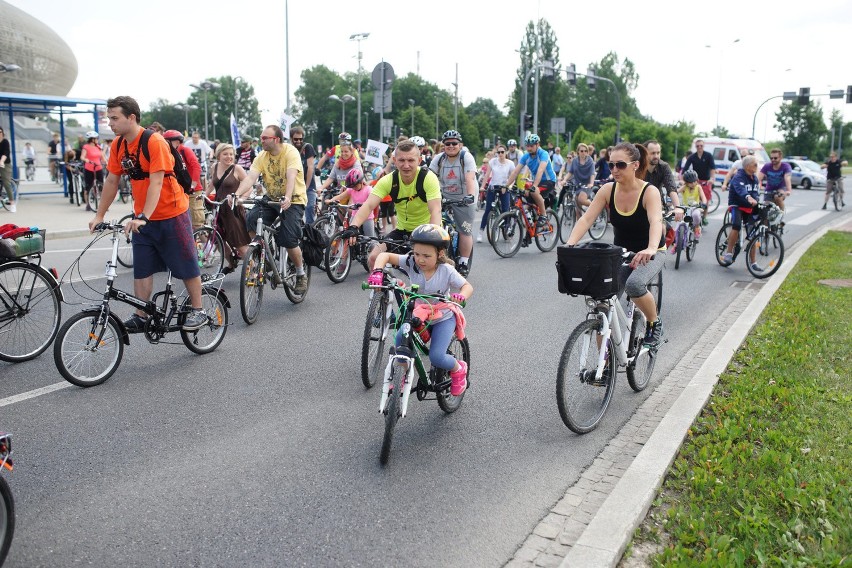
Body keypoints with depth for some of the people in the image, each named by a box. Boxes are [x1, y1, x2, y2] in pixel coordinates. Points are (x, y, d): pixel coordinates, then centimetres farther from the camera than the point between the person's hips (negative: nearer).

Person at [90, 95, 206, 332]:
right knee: (141, 270, 7)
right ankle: (141, 317, 14)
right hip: (142, 218, 7)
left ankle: (198, 311, 16)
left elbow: (156, 183, -25)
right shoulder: (118, 145, 1)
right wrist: (99, 216, 7)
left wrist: (143, 217, -33)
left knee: (186, 266, 3)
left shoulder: (154, 142, -20)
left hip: (171, 215, -6)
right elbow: (111, 181, 8)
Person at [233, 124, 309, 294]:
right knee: (251, 220, -22)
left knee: (288, 239, -19)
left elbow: (291, 176, -30)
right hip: (271, 198, 5)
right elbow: (250, 177, -13)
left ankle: (301, 275, 5)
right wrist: (237, 194, -31)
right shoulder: (261, 157, -1)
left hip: (293, 200, -5)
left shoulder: (290, 152, -15)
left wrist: (287, 198, -46)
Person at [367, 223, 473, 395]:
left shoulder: (447, 271, -21)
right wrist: (377, 272, -37)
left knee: (436, 357, -18)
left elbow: (468, 286, -16)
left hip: (443, 318, -3)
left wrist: (461, 297, -40)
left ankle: (458, 369, 16)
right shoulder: (411, 263, -16)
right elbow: (385, 256, -17)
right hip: (419, 314, 3)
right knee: (400, 338, -23)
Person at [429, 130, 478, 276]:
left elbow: (470, 178, -26)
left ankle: (463, 264, 5)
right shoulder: (438, 159, 0)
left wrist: (471, 195, -41)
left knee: (465, 231, -5)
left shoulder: (466, 157, -12)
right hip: (444, 198, 3)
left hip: (463, 199, -3)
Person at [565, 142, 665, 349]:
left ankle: (654, 324, -5)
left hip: (649, 254, -4)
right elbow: (587, 218, -18)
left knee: (634, 284, -36)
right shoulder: (608, 190, -9)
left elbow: (656, 221, -37)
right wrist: (570, 245, -36)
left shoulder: (649, 192, -19)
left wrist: (651, 249, -57)